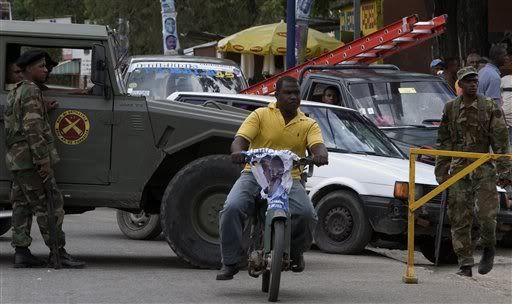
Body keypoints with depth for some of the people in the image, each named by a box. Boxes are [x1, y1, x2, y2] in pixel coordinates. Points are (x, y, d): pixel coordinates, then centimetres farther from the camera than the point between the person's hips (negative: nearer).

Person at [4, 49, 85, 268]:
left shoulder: (15, 93, 18)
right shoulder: (31, 92, -13)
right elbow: (32, 127, -21)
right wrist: (44, 158, -22)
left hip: (16, 158, 10)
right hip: (31, 158, -10)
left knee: (21, 205, 8)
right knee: (49, 205, -7)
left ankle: (21, 252, 7)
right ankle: (58, 252, -7)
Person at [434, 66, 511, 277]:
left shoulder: (490, 108, 1)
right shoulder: (451, 108, 7)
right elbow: (443, 142, 13)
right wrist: (441, 171, 10)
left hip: (484, 169, -2)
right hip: (458, 168, 2)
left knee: (486, 213, -11)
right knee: (459, 219, 1)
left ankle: (488, 249, 18)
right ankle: (465, 264, 8)